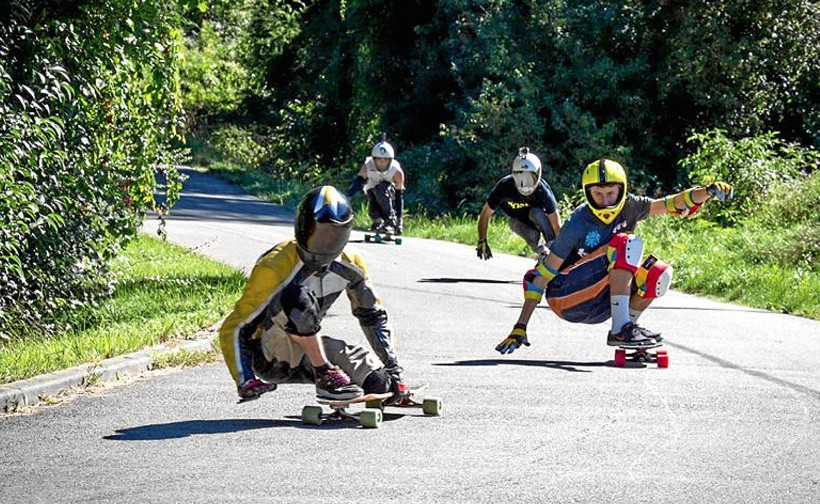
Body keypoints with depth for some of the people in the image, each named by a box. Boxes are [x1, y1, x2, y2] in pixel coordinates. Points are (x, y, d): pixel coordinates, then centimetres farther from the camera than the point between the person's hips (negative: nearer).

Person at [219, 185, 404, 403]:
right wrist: (245, 381, -31)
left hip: (307, 351, 6)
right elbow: (234, 329, -19)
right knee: (297, 298, -36)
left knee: (379, 383, -13)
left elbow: (373, 316, 10)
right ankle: (326, 377, -24)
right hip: (270, 358, -6)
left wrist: (392, 367, 3)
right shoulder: (274, 268, -23)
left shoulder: (350, 264, -5)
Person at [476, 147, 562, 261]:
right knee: (532, 235, -31)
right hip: (517, 220, 1)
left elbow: (556, 225, -32)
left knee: (537, 213, -36)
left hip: (537, 216, -1)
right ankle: (542, 252, 0)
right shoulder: (504, 187, -32)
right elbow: (485, 214, -20)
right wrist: (482, 241, -20)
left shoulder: (542, 191, -34)